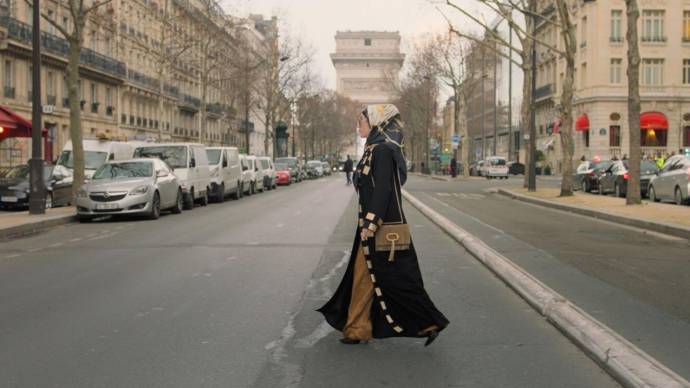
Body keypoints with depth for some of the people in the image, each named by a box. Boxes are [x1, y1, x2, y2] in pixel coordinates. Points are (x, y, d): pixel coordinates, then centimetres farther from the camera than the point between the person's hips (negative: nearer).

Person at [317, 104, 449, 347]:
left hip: (383, 226, -10)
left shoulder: (382, 150, -15)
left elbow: (383, 190, -22)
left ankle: (430, 323, 7)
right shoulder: (373, 149, 14)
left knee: (395, 279, -3)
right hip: (373, 225, 10)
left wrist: (370, 224, -24)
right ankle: (358, 330, 20)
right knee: (363, 277, 12)